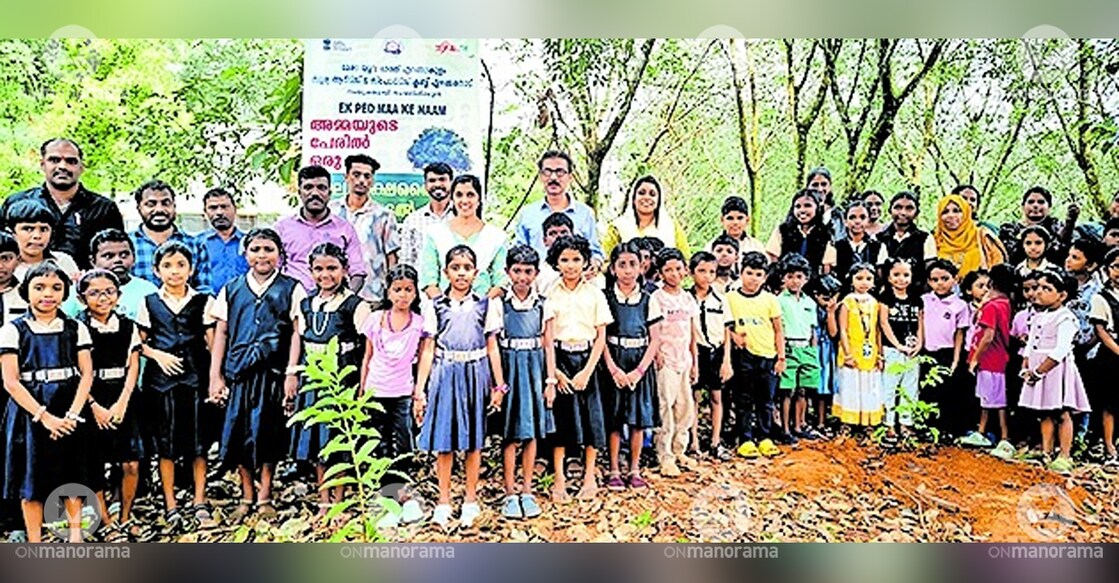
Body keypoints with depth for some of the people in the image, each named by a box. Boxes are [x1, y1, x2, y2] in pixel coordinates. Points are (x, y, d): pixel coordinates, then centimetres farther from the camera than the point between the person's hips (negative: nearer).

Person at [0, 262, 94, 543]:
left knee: (72, 477, 8)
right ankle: (34, 544, 18)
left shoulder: (76, 329, 5)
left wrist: (72, 414, -11)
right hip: (30, 413, -1)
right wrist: (44, 416, -14)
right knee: (32, 479, 5)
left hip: (69, 415, 1)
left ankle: (75, 536, 20)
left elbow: (87, 374, 1)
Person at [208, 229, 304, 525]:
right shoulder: (231, 290, 11)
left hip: (273, 371, -2)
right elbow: (220, 334, 10)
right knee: (239, 432, 4)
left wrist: (291, 373, -7)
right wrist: (215, 376, 5)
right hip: (238, 372, 2)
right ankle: (246, 496, 21)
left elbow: (296, 333, 0)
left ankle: (264, 496, 18)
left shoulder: (291, 289, 4)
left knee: (268, 433, 2)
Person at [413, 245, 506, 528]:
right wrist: (419, 390, -2)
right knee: (443, 441, 5)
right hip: (444, 375, 0)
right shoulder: (435, 305, 3)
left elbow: (492, 348, 5)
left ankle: (471, 501, 22)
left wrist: (499, 386, 2)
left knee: (473, 441, 8)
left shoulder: (485, 304, 4)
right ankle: (443, 502, 19)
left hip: (476, 375, 0)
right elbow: (427, 350, 2)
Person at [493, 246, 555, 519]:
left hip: (534, 368, 2)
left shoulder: (543, 305, 4)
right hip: (509, 368, -2)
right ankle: (510, 493, 12)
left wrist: (550, 380, 2)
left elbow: (548, 344, 6)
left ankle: (527, 491, 18)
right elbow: (492, 344, -4)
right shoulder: (499, 303, -2)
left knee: (532, 433, 7)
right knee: (510, 434, 2)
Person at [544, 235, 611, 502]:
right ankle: (559, 479, 10)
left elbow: (601, 336, 0)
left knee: (590, 415, 3)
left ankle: (590, 476, 18)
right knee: (559, 417, 0)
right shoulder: (550, 294, 1)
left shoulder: (594, 294, 2)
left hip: (586, 358, 1)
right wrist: (554, 370, -10)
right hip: (558, 359, -1)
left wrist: (587, 370, -8)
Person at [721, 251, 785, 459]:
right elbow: (727, 329, 1)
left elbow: (778, 331, 7)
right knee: (743, 401, 5)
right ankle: (745, 440, 14)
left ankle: (765, 439, 22)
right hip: (743, 356, -1)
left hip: (767, 356, 2)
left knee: (765, 401, 10)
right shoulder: (731, 298, 0)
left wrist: (781, 357, 4)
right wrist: (727, 360, -6)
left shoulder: (770, 299, 4)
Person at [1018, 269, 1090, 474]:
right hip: (1038, 370, 7)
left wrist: (1039, 371, -20)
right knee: (1045, 413, 12)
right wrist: (1026, 368, 3)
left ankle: (1065, 456, 6)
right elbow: (1030, 345, 15)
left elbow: (1061, 350, -20)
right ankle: (1046, 453, 18)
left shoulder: (1065, 318, -12)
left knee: (1062, 413, -1)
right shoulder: (1038, 317, 13)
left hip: (1057, 370, -7)